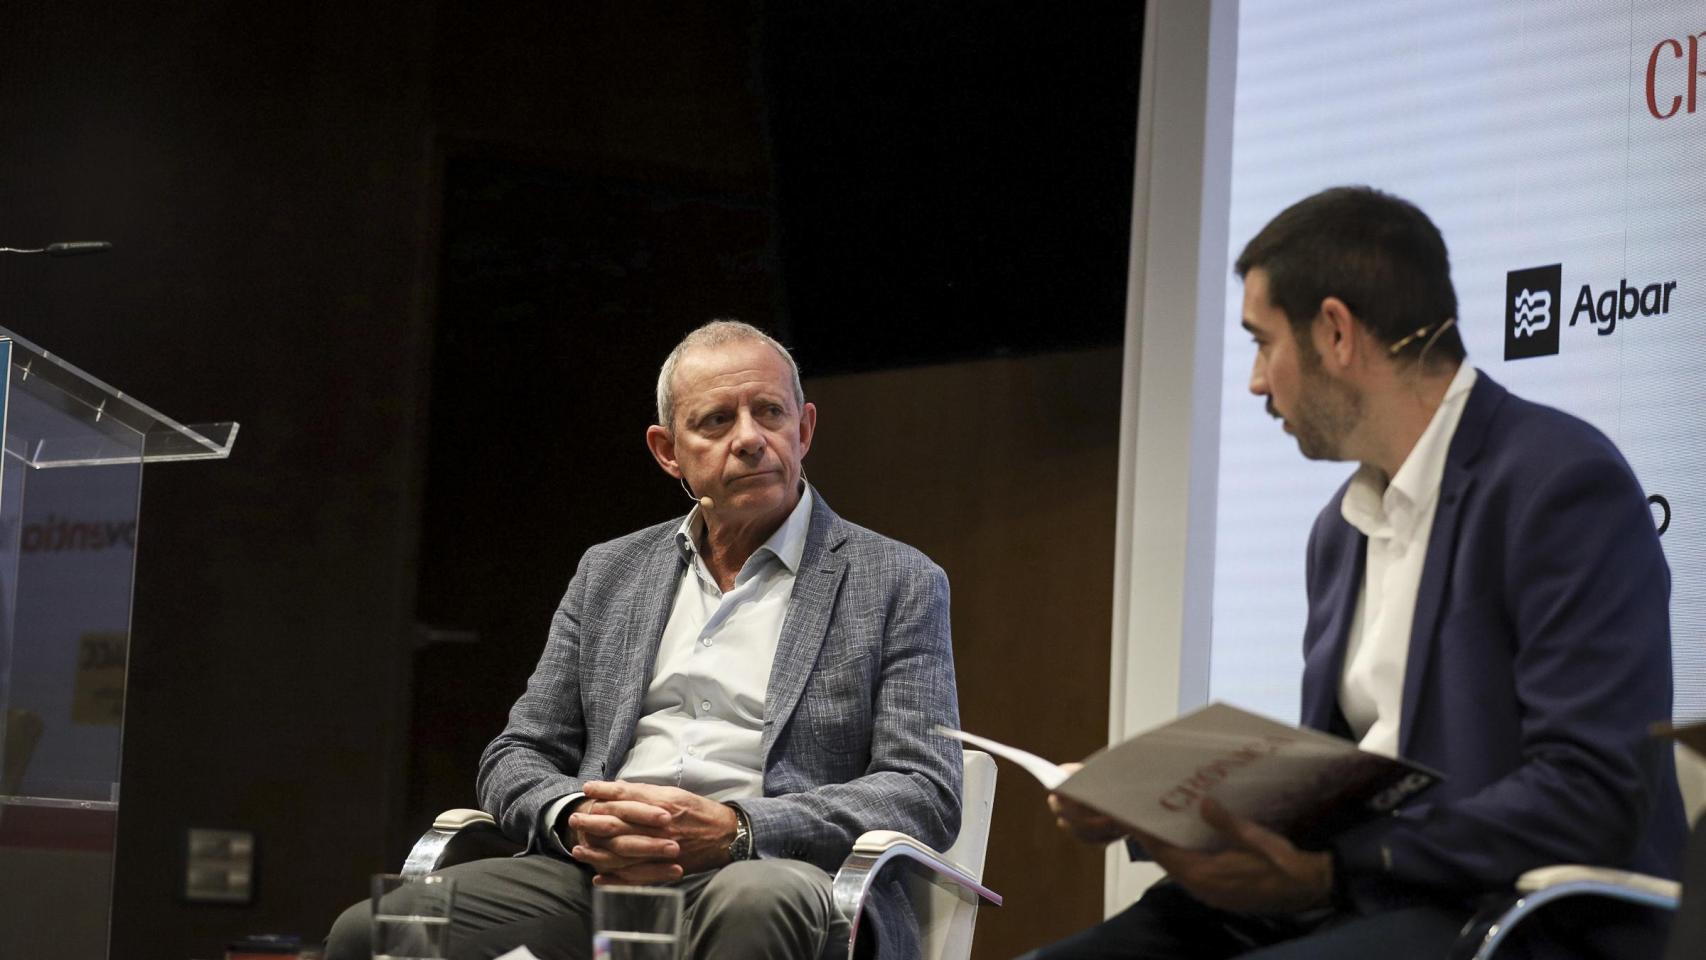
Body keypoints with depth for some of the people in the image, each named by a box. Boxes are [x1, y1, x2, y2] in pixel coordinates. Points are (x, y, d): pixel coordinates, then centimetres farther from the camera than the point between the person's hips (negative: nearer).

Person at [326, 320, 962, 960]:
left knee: (756, 903, -41)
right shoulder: (608, 573, 23)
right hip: (597, 878, 3)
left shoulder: (899, 583, 9)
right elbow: (516, 759, 21)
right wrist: (574, 821, -6)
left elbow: (926, 795, -1)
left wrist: (735, 832, -16)